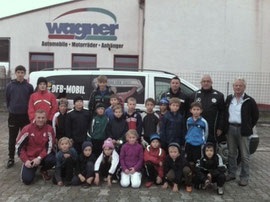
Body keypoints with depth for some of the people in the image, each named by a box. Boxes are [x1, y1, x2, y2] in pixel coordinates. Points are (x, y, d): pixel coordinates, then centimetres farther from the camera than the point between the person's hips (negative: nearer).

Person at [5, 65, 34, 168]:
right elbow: (7, 99, 7)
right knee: (12, 138, 7)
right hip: (13, 116, 0)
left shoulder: (29, 86, 0)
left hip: (25, 116, 0)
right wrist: (11, 109, 7)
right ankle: (11, 158, 18)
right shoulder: (10, 86, 0)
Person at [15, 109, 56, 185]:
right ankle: (33, 169, 21)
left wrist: (39, 158, -19)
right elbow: (19, 146, -7)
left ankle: (43, 170, 4)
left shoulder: (49, 129, -10)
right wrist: (25, 160, -12)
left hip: (43, 156, 1)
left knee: (52, 159, -32)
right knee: (27, 180, -15)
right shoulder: (27, 129, -11)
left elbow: (49, 146, -10)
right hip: (29, 158, 0)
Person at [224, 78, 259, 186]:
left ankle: (244, 177, 13)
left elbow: (255, 115, 2)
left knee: (244, 155, 3)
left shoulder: (249, 100, -4)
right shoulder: (229, 99, 8)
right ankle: (231, 173, 25)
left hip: (243, 130, -4)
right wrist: (226, 127, 9)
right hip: (230, 129, 4)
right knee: (231, 153, 13)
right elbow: (225, 113, 16)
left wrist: (249, 127, 1)